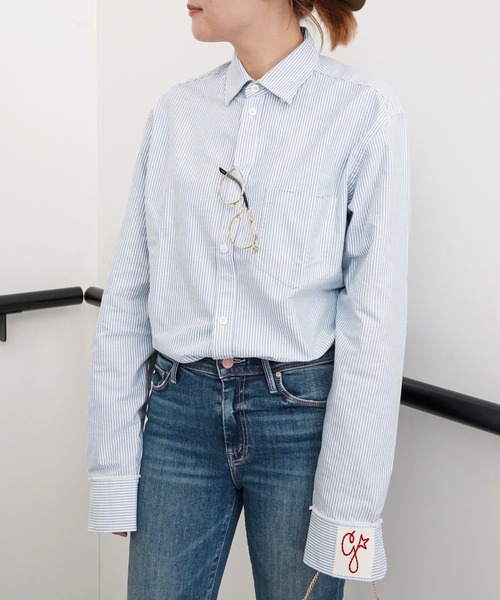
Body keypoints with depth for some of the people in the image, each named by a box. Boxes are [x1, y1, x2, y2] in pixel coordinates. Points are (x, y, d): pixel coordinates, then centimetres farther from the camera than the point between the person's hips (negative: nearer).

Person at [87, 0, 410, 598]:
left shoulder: (364, 111, -7)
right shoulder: (175, 111, 5)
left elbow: (374, 318, -10)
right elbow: (127, 296, 4)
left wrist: (348, 507, -11)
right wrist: (113, 468, 1)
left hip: (301, 416, -3)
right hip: (179, 413, 3)